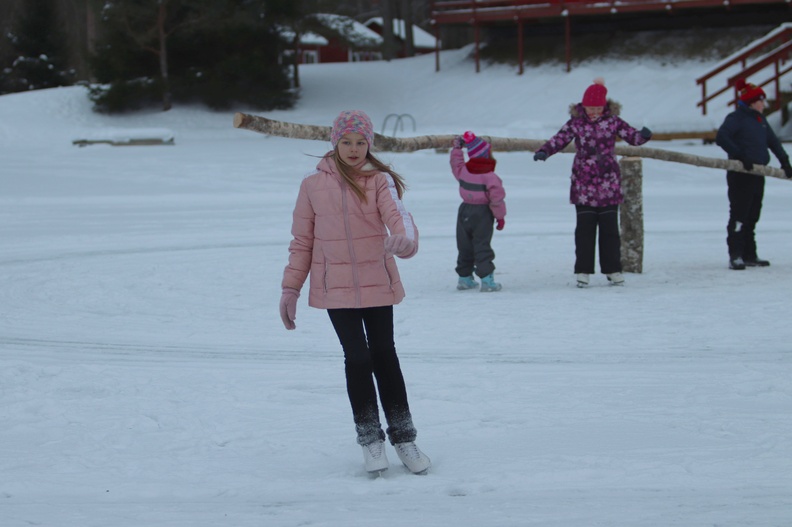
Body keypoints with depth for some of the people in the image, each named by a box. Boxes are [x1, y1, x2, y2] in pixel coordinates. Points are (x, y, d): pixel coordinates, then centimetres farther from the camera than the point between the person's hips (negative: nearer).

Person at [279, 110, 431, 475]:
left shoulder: (380, 181, -3)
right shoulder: (313, 186, 1)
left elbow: (396, 212, -21)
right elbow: (302, 240, 6)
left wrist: (405, 237, -44)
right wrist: (291, 288, 3)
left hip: (377, 284, 0)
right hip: (335, 288, 0)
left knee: (384, 356, 7)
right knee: (357, 358, -4)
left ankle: (403, 438, 20)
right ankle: (370, 439, 11)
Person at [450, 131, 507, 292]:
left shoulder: (463, 170, -2)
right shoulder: (489, 176, -18)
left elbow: (456, 163, 22)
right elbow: (496, 197, -17)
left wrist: (457, 147, 32)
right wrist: (500, 216, -7)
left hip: (464, 212, 5)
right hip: (482, 214, -5)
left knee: (465, 246, 15)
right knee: (482, 246, -4)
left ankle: (464, 277, 21)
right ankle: (486, 279, -8)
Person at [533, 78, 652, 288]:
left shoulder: (613, 121, 1)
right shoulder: (576, 123, -1)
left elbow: (631, 136, 2)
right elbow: (559, 140, -4)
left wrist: (643, 136, -20)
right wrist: (544, 152, -22)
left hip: (609, 184, 1)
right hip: (583, 185, -1)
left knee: (609, 228, 4)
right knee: (585, 229, -1)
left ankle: (612, 270, 13)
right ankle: (583, 271, 5)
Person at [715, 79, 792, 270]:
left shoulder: (760, 120, 16)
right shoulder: (736, 118, -9)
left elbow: (772, 141, 23)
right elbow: (721, 138, -21)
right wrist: (740, 156, -26)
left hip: (758, 174, 8)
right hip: (740, 175, -8)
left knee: (752, 217, 12)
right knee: (738, 216, -9)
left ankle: (749, 255, 18)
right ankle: (735, 256, -10)